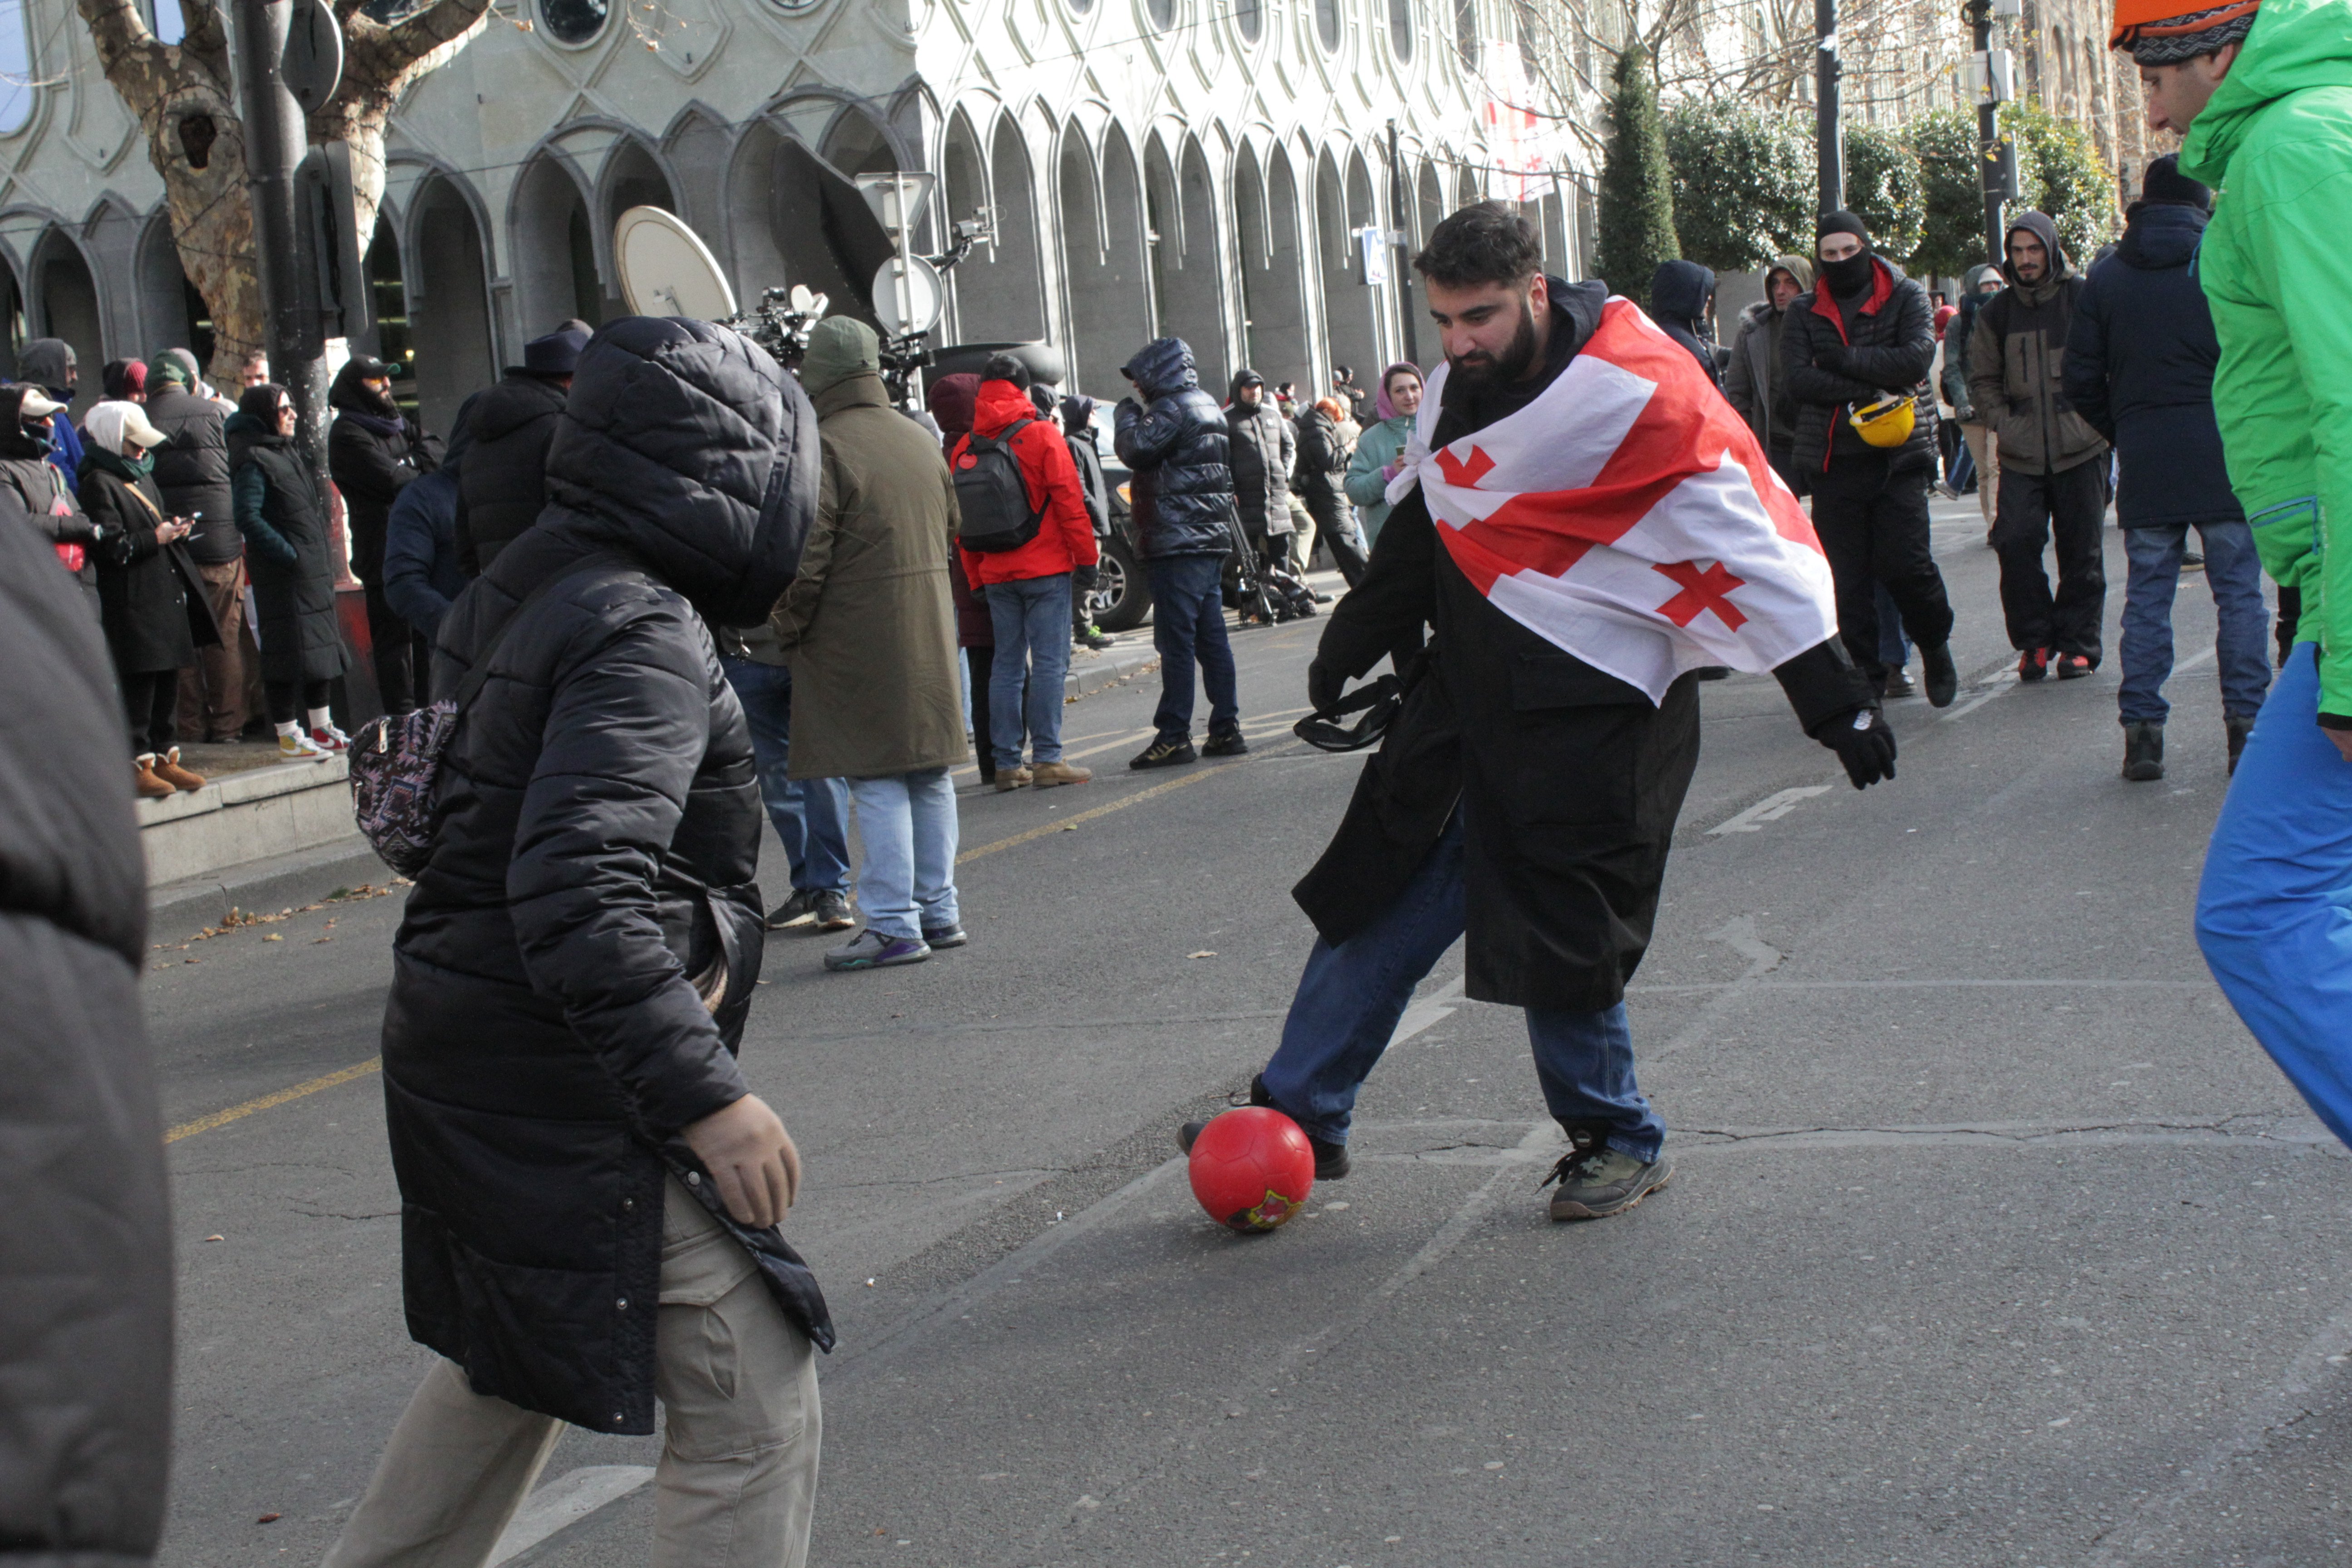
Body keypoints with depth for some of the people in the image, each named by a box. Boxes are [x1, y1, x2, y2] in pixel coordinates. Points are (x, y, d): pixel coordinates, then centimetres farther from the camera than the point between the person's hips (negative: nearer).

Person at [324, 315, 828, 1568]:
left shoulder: (533, 579, 8)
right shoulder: (643, 637, -21)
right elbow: (578, 896, -30)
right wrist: (706, 1096, -29)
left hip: (468, 1052, 10)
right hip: (569, 1088, -10)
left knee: (516, 1361, 30)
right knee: (750, 1402, -2)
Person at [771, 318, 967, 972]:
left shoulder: (825, 448, -14)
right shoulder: (918, 439, 11)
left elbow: (806, 557, -16)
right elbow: (950, 532, 21)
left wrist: (787, 629, -3)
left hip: (858, 639, -8)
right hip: (929, 636, 8)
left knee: (876, 780, -4)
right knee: (928, 775, 13)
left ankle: (894, 925, -4)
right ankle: (939, 911, 20)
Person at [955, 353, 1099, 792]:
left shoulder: (963, 450, 8)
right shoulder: (1041, 435, -6)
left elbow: (961, 524, 10)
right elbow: (1069, 501, -9)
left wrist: (976, 578, 15)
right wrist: (1087, 558, -3)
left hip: (995, 575, 5)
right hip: (1045, 568, -5)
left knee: (1007, 663, 9)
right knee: (1049, 661, -3)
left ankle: (1007, 763, 8)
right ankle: (1047, 759, -7)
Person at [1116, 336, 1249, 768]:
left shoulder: (1173, 409, -9)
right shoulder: (1206, 407, 21)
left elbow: (1136, 449, -18)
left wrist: (1125, 414, -2)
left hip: (1177, 544, -10)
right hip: (1211, 540, 10)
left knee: (1176, 641, -9)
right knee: (1212, 639, 9)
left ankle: (1174, 736, -9)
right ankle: (1226, 728, 10)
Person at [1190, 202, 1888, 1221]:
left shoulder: (1636, 394, -17)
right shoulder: (1461, 385, 5)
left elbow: (1744, 541, -16)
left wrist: (1831, 698, -17)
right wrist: (1350, 651, 25)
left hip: (1587, 718, -7)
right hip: (1469, 694, 7)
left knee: (1562, 941, -3)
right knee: (1377, 902, 7)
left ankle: (1620, 1143, 20)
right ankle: (1300, 1119, 18)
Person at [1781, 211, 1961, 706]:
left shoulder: (1906, 297, 8)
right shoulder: (1804, 312, 11)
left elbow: (1917, 359, -9)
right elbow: (1796, 380, -4)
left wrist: (1843, 359, -10)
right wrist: (1871, 388, -13)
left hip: (1898, 457, -2)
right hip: (1832, 458, 2)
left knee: (1906, 563, -9)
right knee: (1846, 577, 0)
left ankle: (1936, 646, 17)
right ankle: (1864, 674, 9)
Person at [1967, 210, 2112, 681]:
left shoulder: (2084, 299, 1)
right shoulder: (1997, 312, 10)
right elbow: (1982, 378, 16)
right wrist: (2004, 424, 2)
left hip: (2080, 449, -2)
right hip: (2021, 455, 2)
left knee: (2081, 552, 3)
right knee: (2015, 542, -11)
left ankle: (2078, 644, 13)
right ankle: (2033, 641, 1)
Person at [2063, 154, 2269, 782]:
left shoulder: (2106, 276, 5)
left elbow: (2082, 383, 5)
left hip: (2145, 466, 2)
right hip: (2223, 458, -2)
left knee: (2147, 596, 7)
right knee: (2239, 593, 4)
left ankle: (2142, 730, 3)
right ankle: (2246, 723, 2)